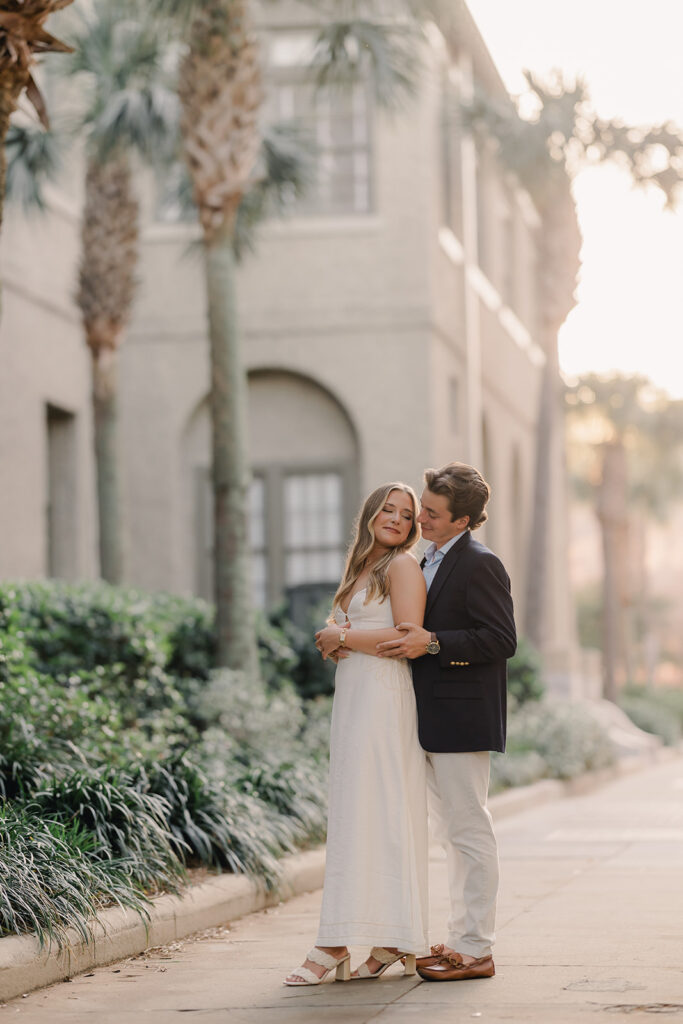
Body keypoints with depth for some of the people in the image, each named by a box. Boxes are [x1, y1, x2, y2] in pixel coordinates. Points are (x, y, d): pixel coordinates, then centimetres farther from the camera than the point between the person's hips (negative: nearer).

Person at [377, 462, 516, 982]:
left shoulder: (480, 565, -13)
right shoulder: (433, 561, 17)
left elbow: (501, 640, -19)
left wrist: (431, 643, -22)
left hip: (462, 719, -10)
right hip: (435, 722, 10)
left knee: (469, 830, -5)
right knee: (453, 832, 14)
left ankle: (475, 950, 1)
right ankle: (461, 939, 21)